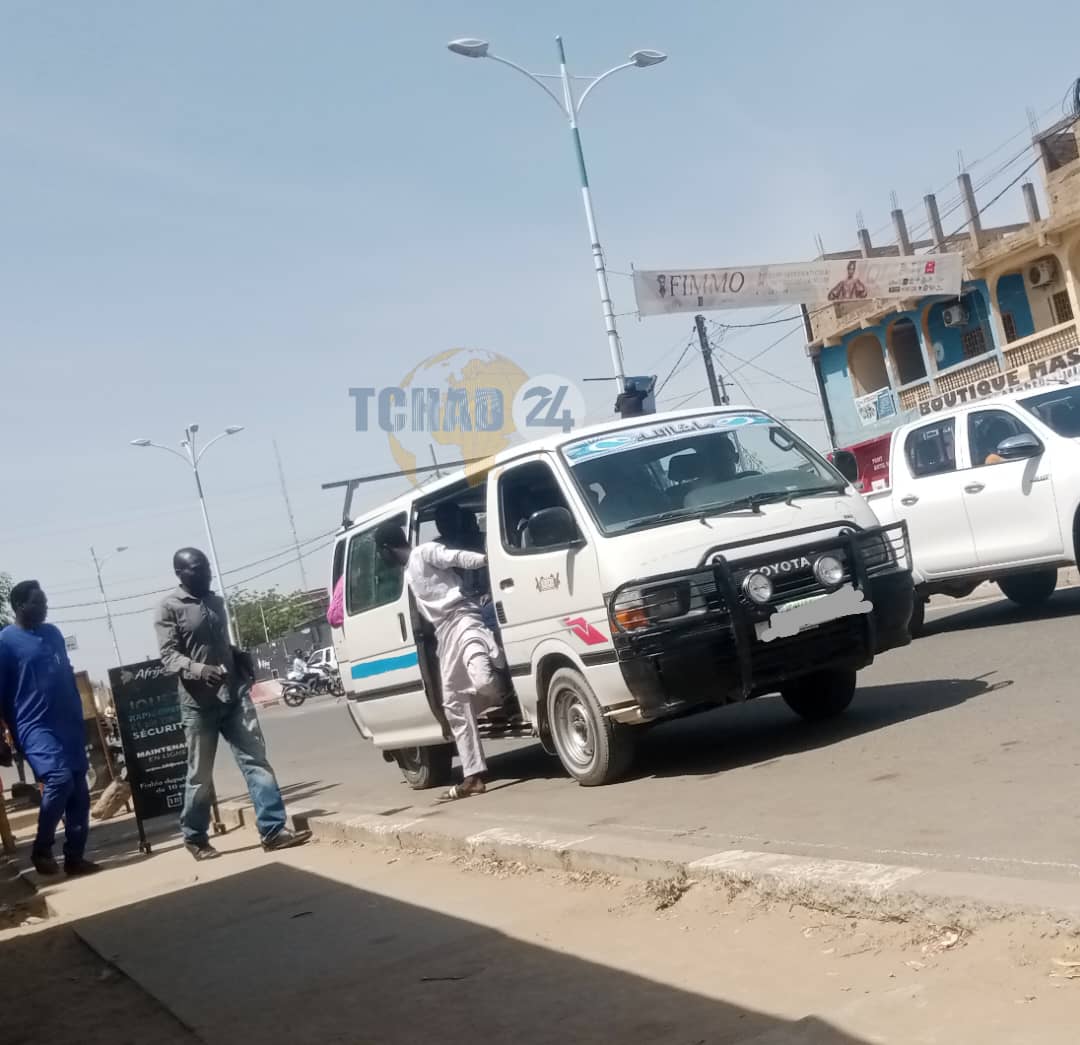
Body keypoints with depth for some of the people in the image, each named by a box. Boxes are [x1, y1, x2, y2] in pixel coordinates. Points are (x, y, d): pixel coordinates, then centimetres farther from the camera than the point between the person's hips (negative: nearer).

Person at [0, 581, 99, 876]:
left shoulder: (53, 633, 13)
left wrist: (79, 719, 19)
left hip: (68, 725, 7)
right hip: (35, 727, -7)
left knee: (79, 792, 5)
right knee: (59, 779, -24)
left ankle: (75, 857, 14)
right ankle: (41, 850, -5)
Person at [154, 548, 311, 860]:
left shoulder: (216, 601, 15)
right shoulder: (169, 607, -4)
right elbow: (168, 655, -12)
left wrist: (241, 659, 7)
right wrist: (198, 670, -30)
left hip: (235, 694, 5)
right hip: (198, 703, -5)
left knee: (256, 760, -6)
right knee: (200, 775, 5)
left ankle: (274, 830, -10)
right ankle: (195, 838, 23)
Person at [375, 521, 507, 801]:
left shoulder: (426, 552, -2)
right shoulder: (408, 571, 24)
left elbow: (458, 557, -17)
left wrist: (488, 558, -29)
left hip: (462, 621, -9)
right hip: (444, 633, 9)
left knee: (483, 681, -32)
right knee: (454, 705, 3)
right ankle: (473, 777, 3)